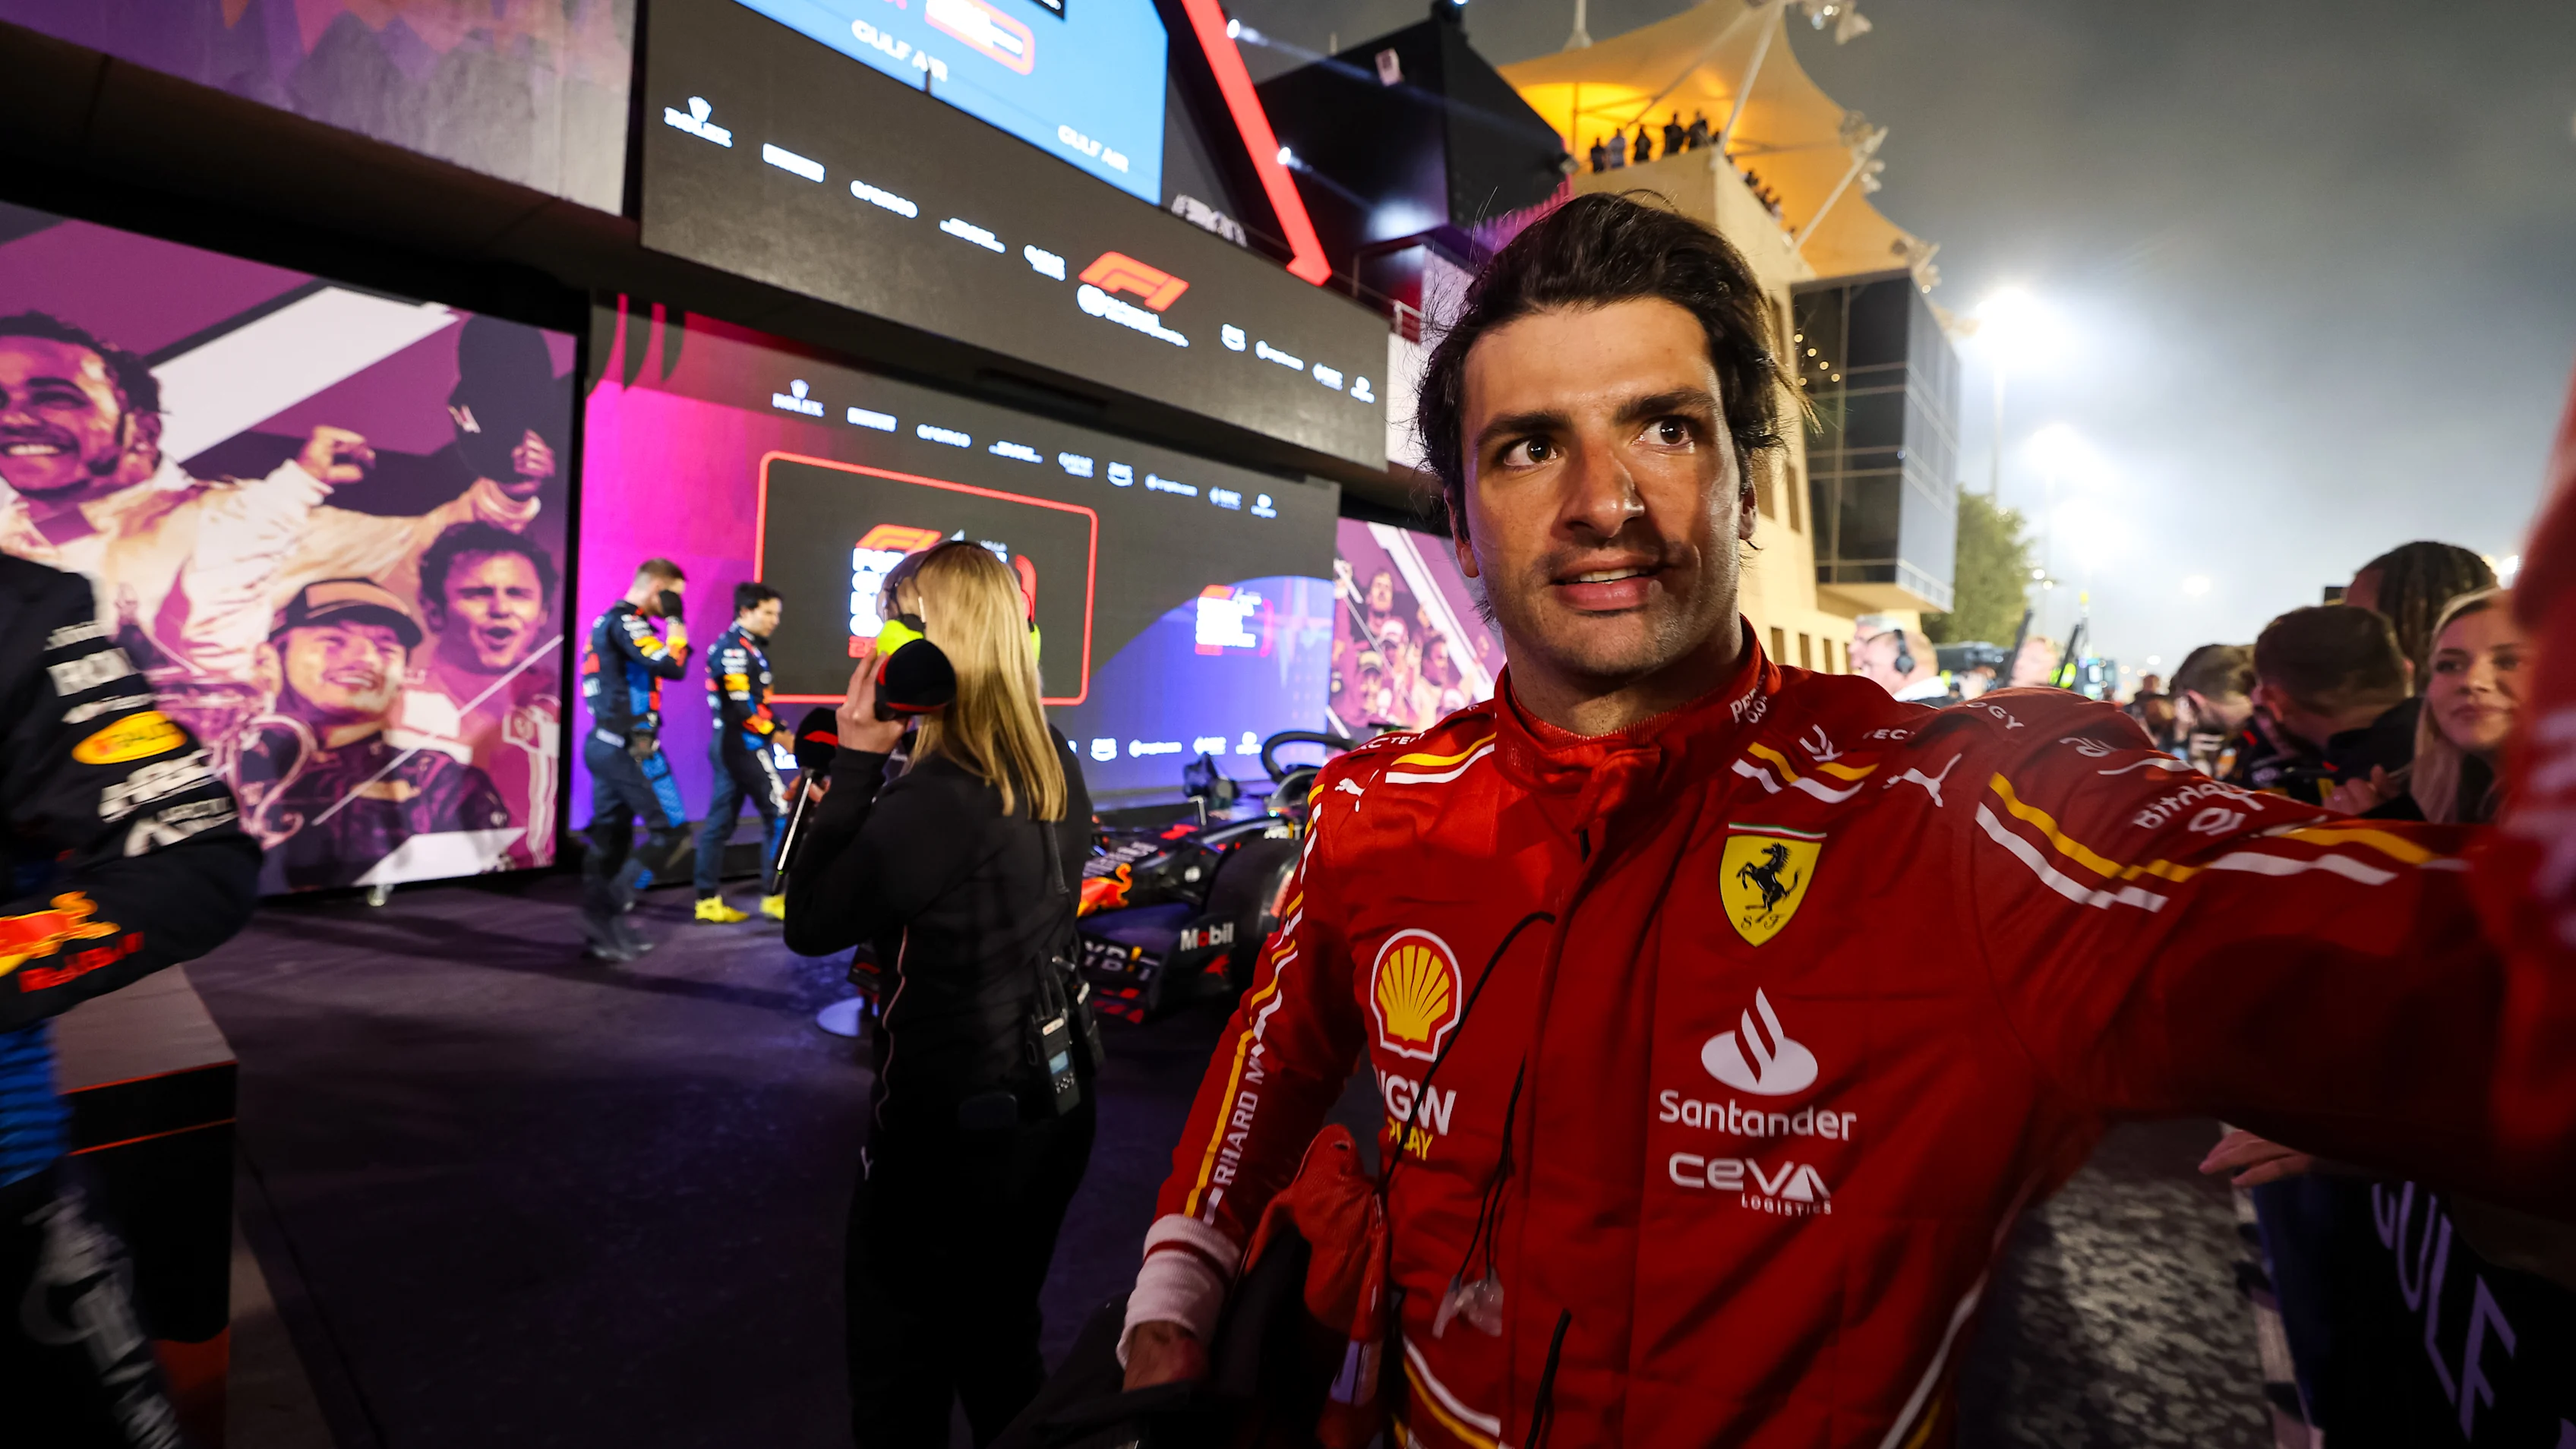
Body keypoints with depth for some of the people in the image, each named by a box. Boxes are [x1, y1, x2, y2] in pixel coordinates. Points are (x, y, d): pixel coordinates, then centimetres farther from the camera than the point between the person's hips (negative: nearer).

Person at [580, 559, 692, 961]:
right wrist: (674, 620, -9)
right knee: (669, 826, -4)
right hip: (630, 747, -10)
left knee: (610, 837, 10)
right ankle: (611, 911, -4)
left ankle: (601, 928, 14)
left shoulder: (609, 621, 20)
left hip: (606, 744, 10)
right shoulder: (626, 622, -13)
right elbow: (673, 666, -21)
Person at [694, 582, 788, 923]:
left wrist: (782, 730, 8)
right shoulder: (735, 649, -14)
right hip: (744, 744, -10)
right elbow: (743, 708, -21)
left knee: (720, 822, 10)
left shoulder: (750, 647, 17)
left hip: (729, 744, 10)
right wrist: (776, 734, -18)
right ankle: (773, 897, -3)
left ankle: (708, 900, 14)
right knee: (780, 813, -6)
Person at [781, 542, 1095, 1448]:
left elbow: (810, 925, -15)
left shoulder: (940, 794, -25)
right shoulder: (1056, 768, 0)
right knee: (1002, 1343, 26)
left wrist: (856, 759, -17)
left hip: (949, 1125, -7)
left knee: (900, 1373, 16)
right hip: (1051, 1105, 7)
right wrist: (878, 771, 0)